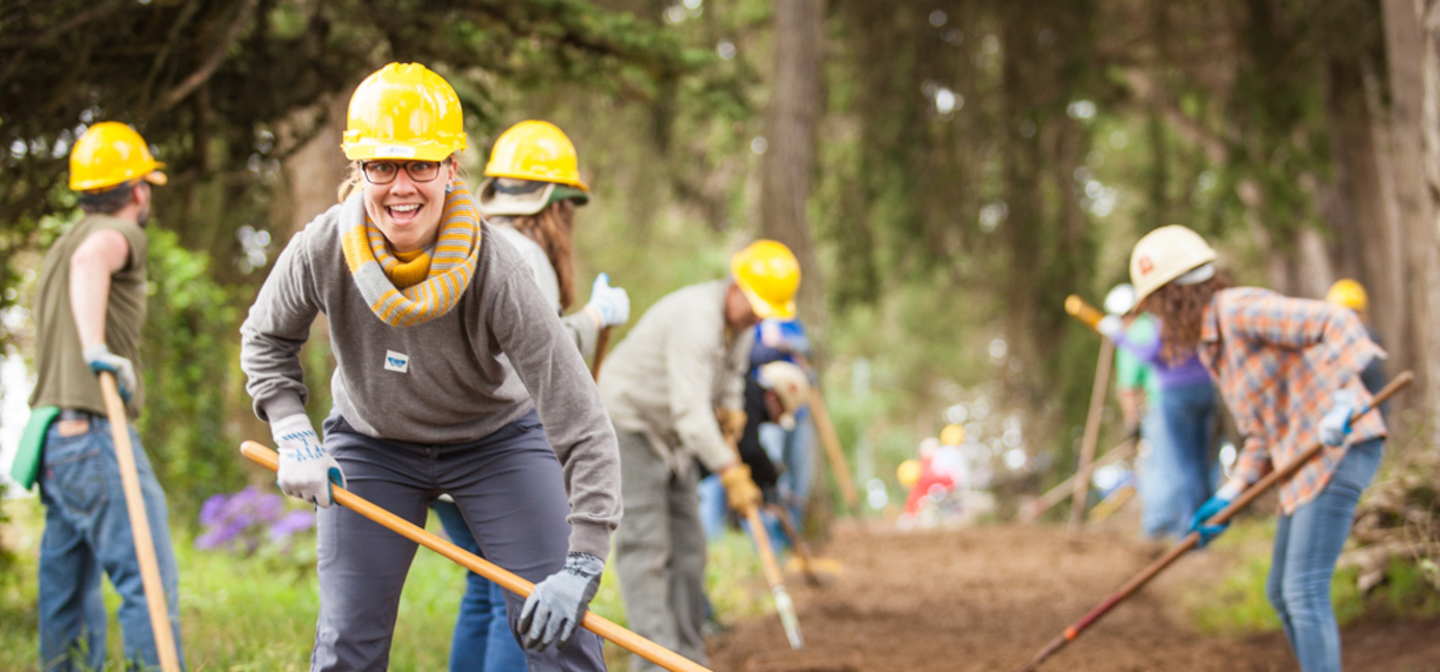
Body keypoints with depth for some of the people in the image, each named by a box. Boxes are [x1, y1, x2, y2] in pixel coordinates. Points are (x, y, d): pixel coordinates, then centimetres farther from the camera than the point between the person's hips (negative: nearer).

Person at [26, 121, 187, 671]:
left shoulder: (63, 244, 24)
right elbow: (90, 258, -29)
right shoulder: (118, 234, -5)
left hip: (55, 438, 10)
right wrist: (95, 347, -40)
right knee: (150, 583, -13)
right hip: (96, 433, -9)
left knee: (68, 596, 10)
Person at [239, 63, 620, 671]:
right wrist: (294, 438, -16)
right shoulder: (320, 251, -24)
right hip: (369, 442, 2)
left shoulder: (494, 271, -31)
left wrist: (582, 564, -36)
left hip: (497, 438, -1)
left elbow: (580, 419, -31)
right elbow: (265, 340, 0)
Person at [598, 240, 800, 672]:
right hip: (627, 425, -9)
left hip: (670, 437, 9)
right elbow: (690, 409, -38)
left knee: (687, 546, 6)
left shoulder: (740, 319, 0)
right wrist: (730, 473, -39)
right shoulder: (697, 317, -30)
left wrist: (731, 410, 4)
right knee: (645, 546, -15)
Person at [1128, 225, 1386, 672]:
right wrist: (1227, 499, 8)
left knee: (1304, 592, -14)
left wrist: (1343, 396, -33)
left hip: (1341, 448, -10)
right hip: (1307, 462, 10)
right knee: (1282, 594, 13)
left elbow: (1337, 322, -22)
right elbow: (1262, 436, 19)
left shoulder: (1239, 309, -13)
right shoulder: (1215, 345, 17)